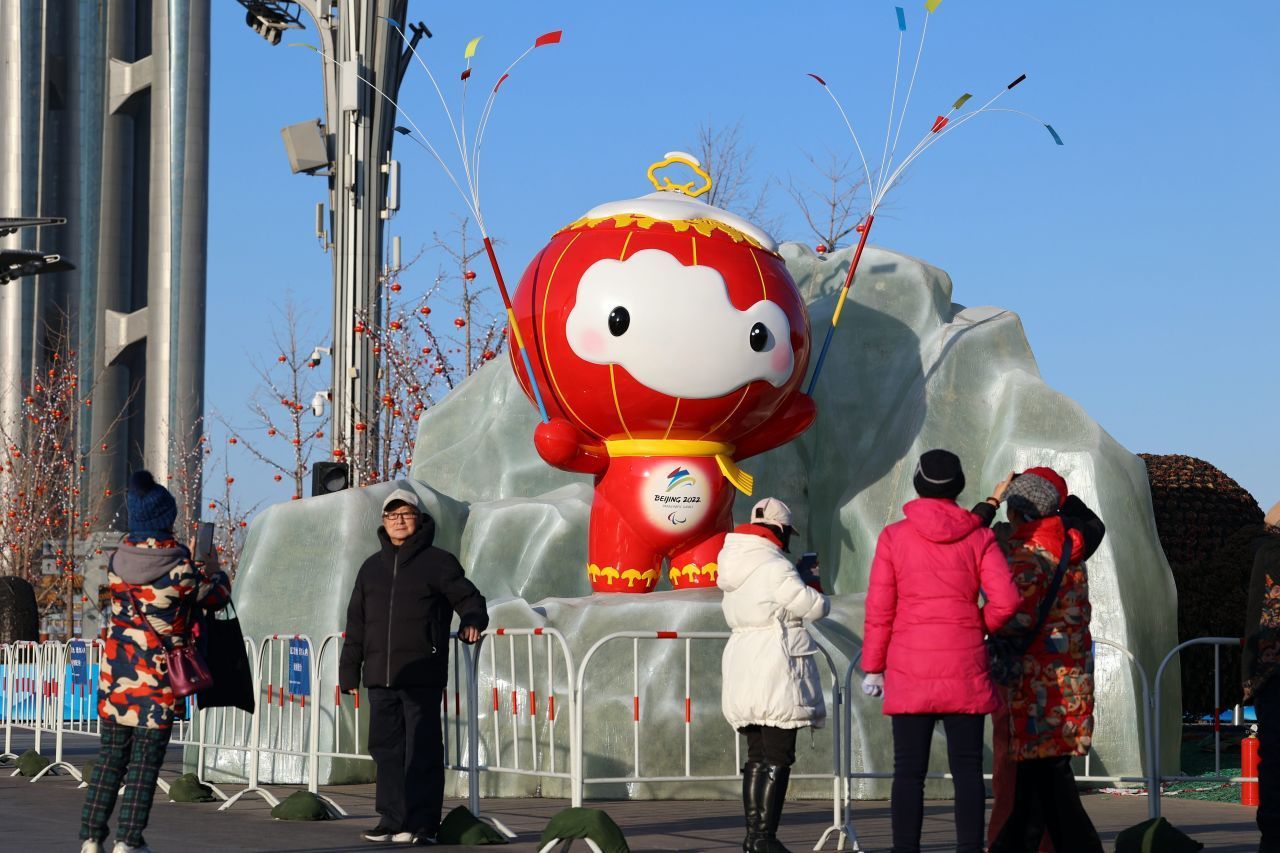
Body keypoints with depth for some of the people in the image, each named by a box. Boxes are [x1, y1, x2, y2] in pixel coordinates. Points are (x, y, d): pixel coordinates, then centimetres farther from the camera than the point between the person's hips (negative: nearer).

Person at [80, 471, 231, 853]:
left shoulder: (119, 559, 0)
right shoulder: (180, 567, -12)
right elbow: (217, 598, 3)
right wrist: (215, 571, 25)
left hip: (117, 669, 4)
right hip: (158, 674, -4)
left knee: (110, 754, 11)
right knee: (145, 760, 1)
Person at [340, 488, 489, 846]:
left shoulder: (438, 562, 3)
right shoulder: (372, 568, 18)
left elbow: (468, 598, 0)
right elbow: (356, 624, 21)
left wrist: (472, 622, -22)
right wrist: (349, 671, 17)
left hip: (422, 677, -5)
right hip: (380, 677, 5)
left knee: (422, 751, -6)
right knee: (387, 749, 7)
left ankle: (422, 824, -5)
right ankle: (392, 819, 14)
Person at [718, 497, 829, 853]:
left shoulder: (735, 567, 12)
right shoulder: (775, 568, -14)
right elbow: (815, 608, -11)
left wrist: (796, 575, 21)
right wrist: (815, 592, 11)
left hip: (742, 670, 8)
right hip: (776, 670, -8)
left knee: (757, 756, 13)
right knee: (778, 758, -5)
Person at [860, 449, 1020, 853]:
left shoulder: (893, 537, 0)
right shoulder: (979, 537, 2)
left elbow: (879, 609, -1)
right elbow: (1006, 600, -7)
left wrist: (873, 667, 6)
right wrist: (977, 627, 12)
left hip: (909, 670, -1)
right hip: (965, 670, 1)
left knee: (909, 770, 2)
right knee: (967, 767, 4)